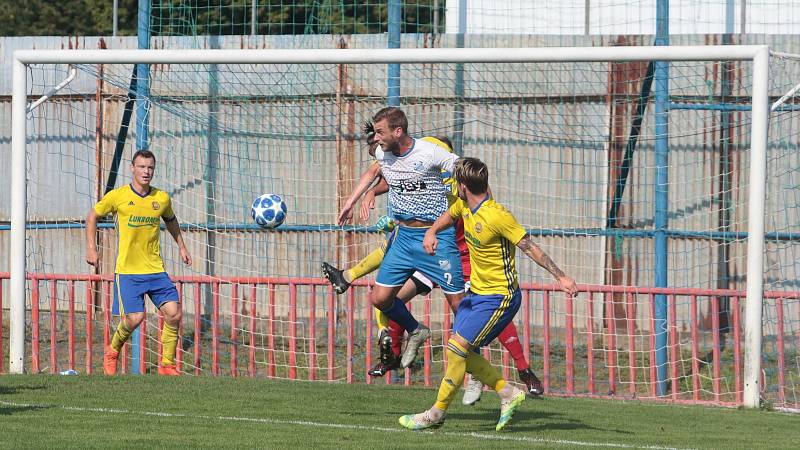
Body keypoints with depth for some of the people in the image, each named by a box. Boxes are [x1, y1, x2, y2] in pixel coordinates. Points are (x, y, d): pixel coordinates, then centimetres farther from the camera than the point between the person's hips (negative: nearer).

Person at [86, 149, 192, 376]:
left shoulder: (162, 198, 4)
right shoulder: (118, 196, -6)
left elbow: (170, 220, 26)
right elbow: (93, 215, 9)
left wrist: (182, 247, 22)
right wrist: (91, 248, 4)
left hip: (155, 270, 3)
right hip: (127, 270, -3)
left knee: (174, 313, -9)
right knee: (134, 318, -12)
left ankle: (167, 365, 5)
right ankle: (112, 352, 18)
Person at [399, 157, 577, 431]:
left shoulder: (497, 216, -24)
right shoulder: (464, 206, 1)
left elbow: (530, 247, -22)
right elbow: (449, 216, 25)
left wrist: (561, 277, -24)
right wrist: (431, 232, 3)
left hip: (499, 297, -9)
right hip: (476, 292, 9)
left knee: (457, 348, -13)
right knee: (463, 354, 5)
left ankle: (436, 415, -4)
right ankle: (509, 394, 17)